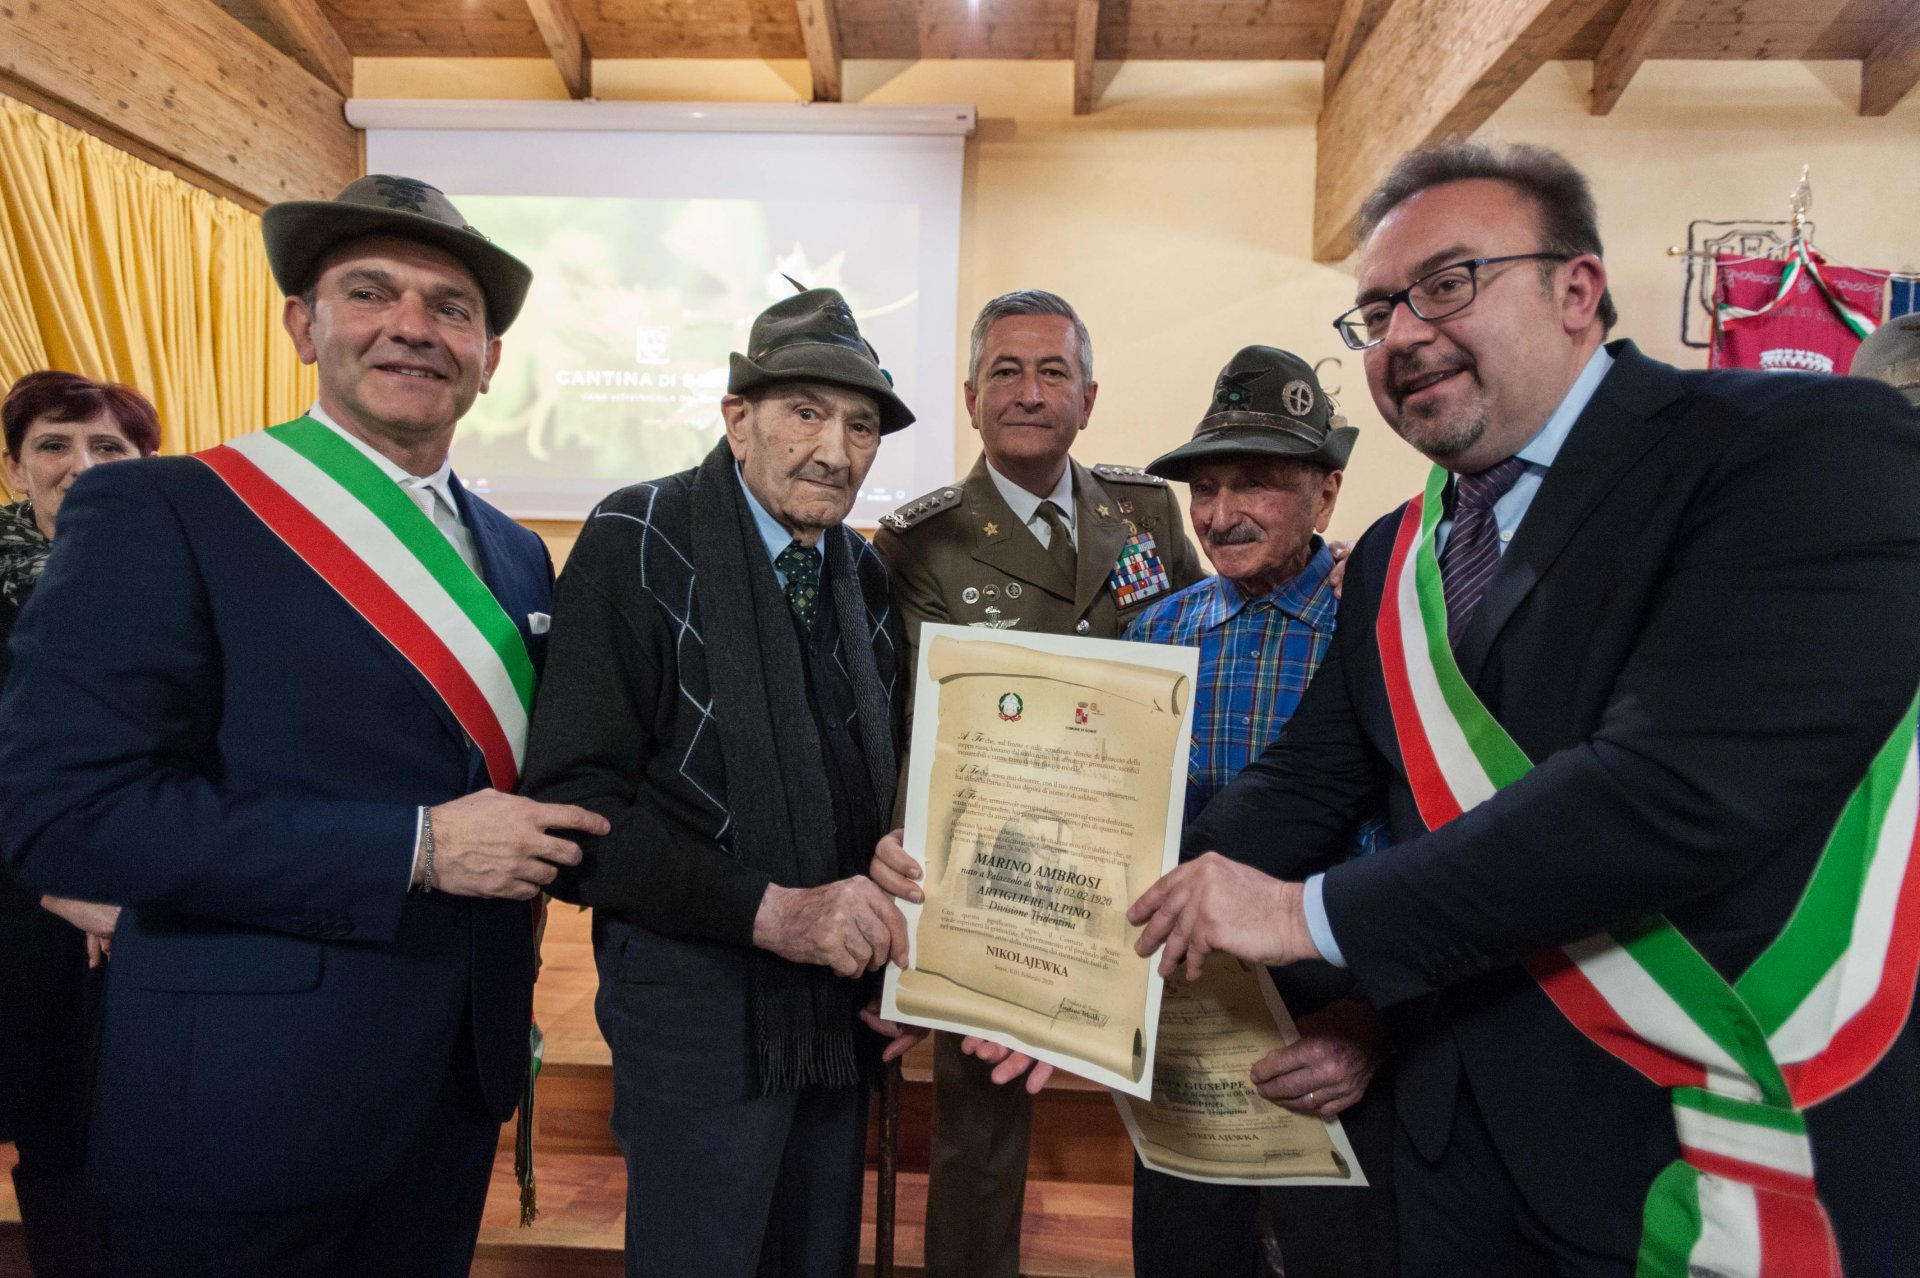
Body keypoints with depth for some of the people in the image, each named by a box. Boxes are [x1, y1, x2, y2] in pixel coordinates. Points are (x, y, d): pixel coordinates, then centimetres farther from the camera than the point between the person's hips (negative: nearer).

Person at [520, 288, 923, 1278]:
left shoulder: (863, 572, 6)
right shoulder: (638, 542, -13)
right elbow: (573, 803, -19)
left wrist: (888, 938, -3)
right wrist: (769, 909, -25)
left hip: (844, 999, 6)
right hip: (698, 997, -6)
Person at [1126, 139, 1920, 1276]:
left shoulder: (1806, 450, -15)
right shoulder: (1394, 560, 6)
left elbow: (1686, 785, -27)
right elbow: (1305, 785, 4)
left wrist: (1312, 911, -21)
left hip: (1739, 1170, -5)